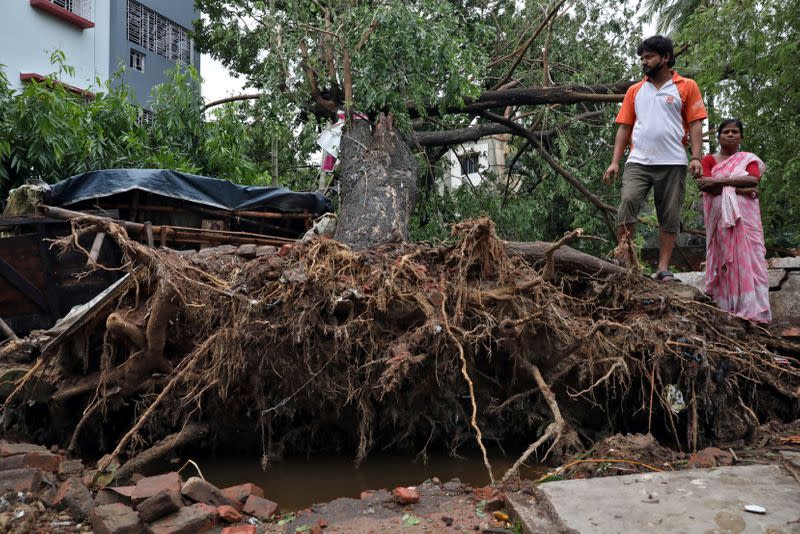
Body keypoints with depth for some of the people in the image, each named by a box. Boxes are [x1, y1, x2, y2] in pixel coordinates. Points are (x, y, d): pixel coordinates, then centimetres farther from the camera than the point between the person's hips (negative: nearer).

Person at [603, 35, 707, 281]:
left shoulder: (687, 87, 9)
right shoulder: (635, 91, 17)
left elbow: (695, 124, 3)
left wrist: (696, 157, -10)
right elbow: (624, 127, 14)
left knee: (670, 217, 0)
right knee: (627, 204, -16)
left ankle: (663, 268, 5)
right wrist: (615, 162, 4)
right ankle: (624, 262, -11)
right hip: (638, 162, 2)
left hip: (673, 163, -1)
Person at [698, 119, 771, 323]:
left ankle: (752, 310, -13)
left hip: (745, 216, 1)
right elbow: (709, 187, -6)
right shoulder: (709, 159, 11)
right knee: (724, 259, -7)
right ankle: (726, 310, -10)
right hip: (720, 216, -1)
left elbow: (754, 179, -6)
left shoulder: (749, 158, 15)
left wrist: (720, 180, -12)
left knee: (747, 258, -8)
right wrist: (739, 189, -10)